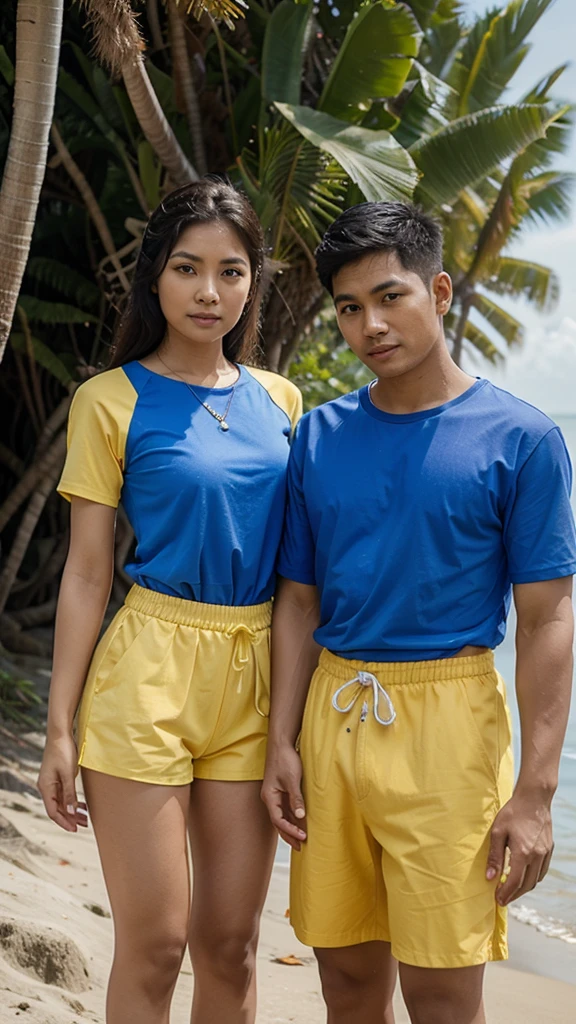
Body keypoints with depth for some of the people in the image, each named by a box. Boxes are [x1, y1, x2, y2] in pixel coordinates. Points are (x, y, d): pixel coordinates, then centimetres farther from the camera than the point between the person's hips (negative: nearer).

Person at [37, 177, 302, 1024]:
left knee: (230, 941, 9)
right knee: (153, 945, -1)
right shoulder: (112, 401, -1)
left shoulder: (280, 401, 10)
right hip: (149, 667, -4)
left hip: (255, 673, 4)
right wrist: (60, 729, -4)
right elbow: (86, 573, -1)